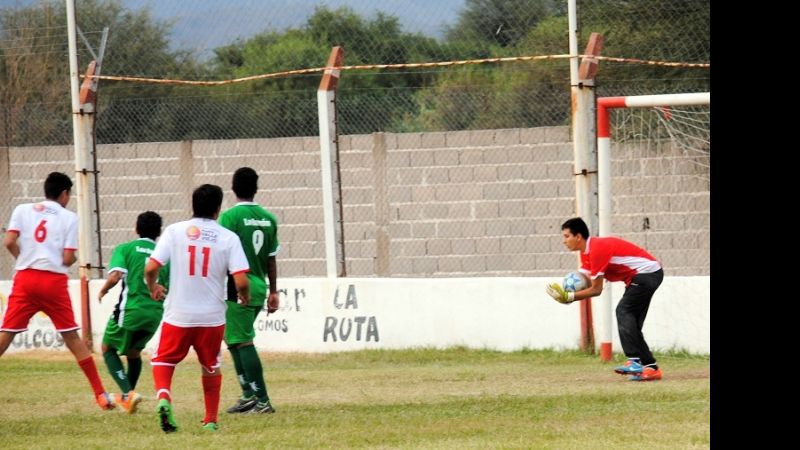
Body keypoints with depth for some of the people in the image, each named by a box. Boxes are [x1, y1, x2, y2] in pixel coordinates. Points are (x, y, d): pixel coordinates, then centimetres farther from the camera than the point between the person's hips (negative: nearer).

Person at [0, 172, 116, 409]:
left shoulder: (23, 210, 8)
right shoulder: (68, 218, 4)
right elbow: (68, 258, -3)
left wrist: (24, 259, 13)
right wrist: (75, 258, 20)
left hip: (25, 278, 1)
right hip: (55, 281, -1)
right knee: (72, 337, 7)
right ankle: (101, 394, 8)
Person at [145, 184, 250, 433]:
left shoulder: (175, 231, -3)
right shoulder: (228, 238, -4)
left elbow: (150, 268, -9)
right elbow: (241, 281, -11)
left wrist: (153, 288, 14)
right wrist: (245, 297, 12)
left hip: (178, 316, -1)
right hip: (212, 316, 1)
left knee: (163, 361, 14)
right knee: (211, 367, 22)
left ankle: (163, 396, -15)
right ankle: (211, 420, 24)